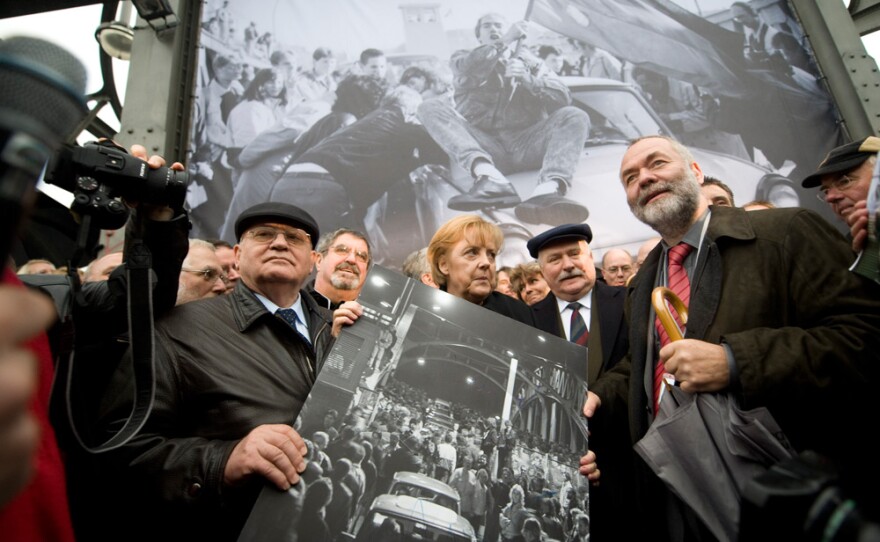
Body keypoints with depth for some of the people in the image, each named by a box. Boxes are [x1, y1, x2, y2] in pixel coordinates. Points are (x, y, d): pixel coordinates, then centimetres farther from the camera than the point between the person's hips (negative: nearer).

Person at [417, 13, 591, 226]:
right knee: (430, 107, -20)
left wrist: (527, 79, -6)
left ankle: (547, 191, -53)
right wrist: (506, 40, -6)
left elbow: (563, 98, 8)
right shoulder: (464, 59, 21)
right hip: (484, 147, -1)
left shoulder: (528, 60, 23)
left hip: (526, 145, 1)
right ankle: (489, 178, -46)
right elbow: (471, 69, -6)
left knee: (575, 116, -21)